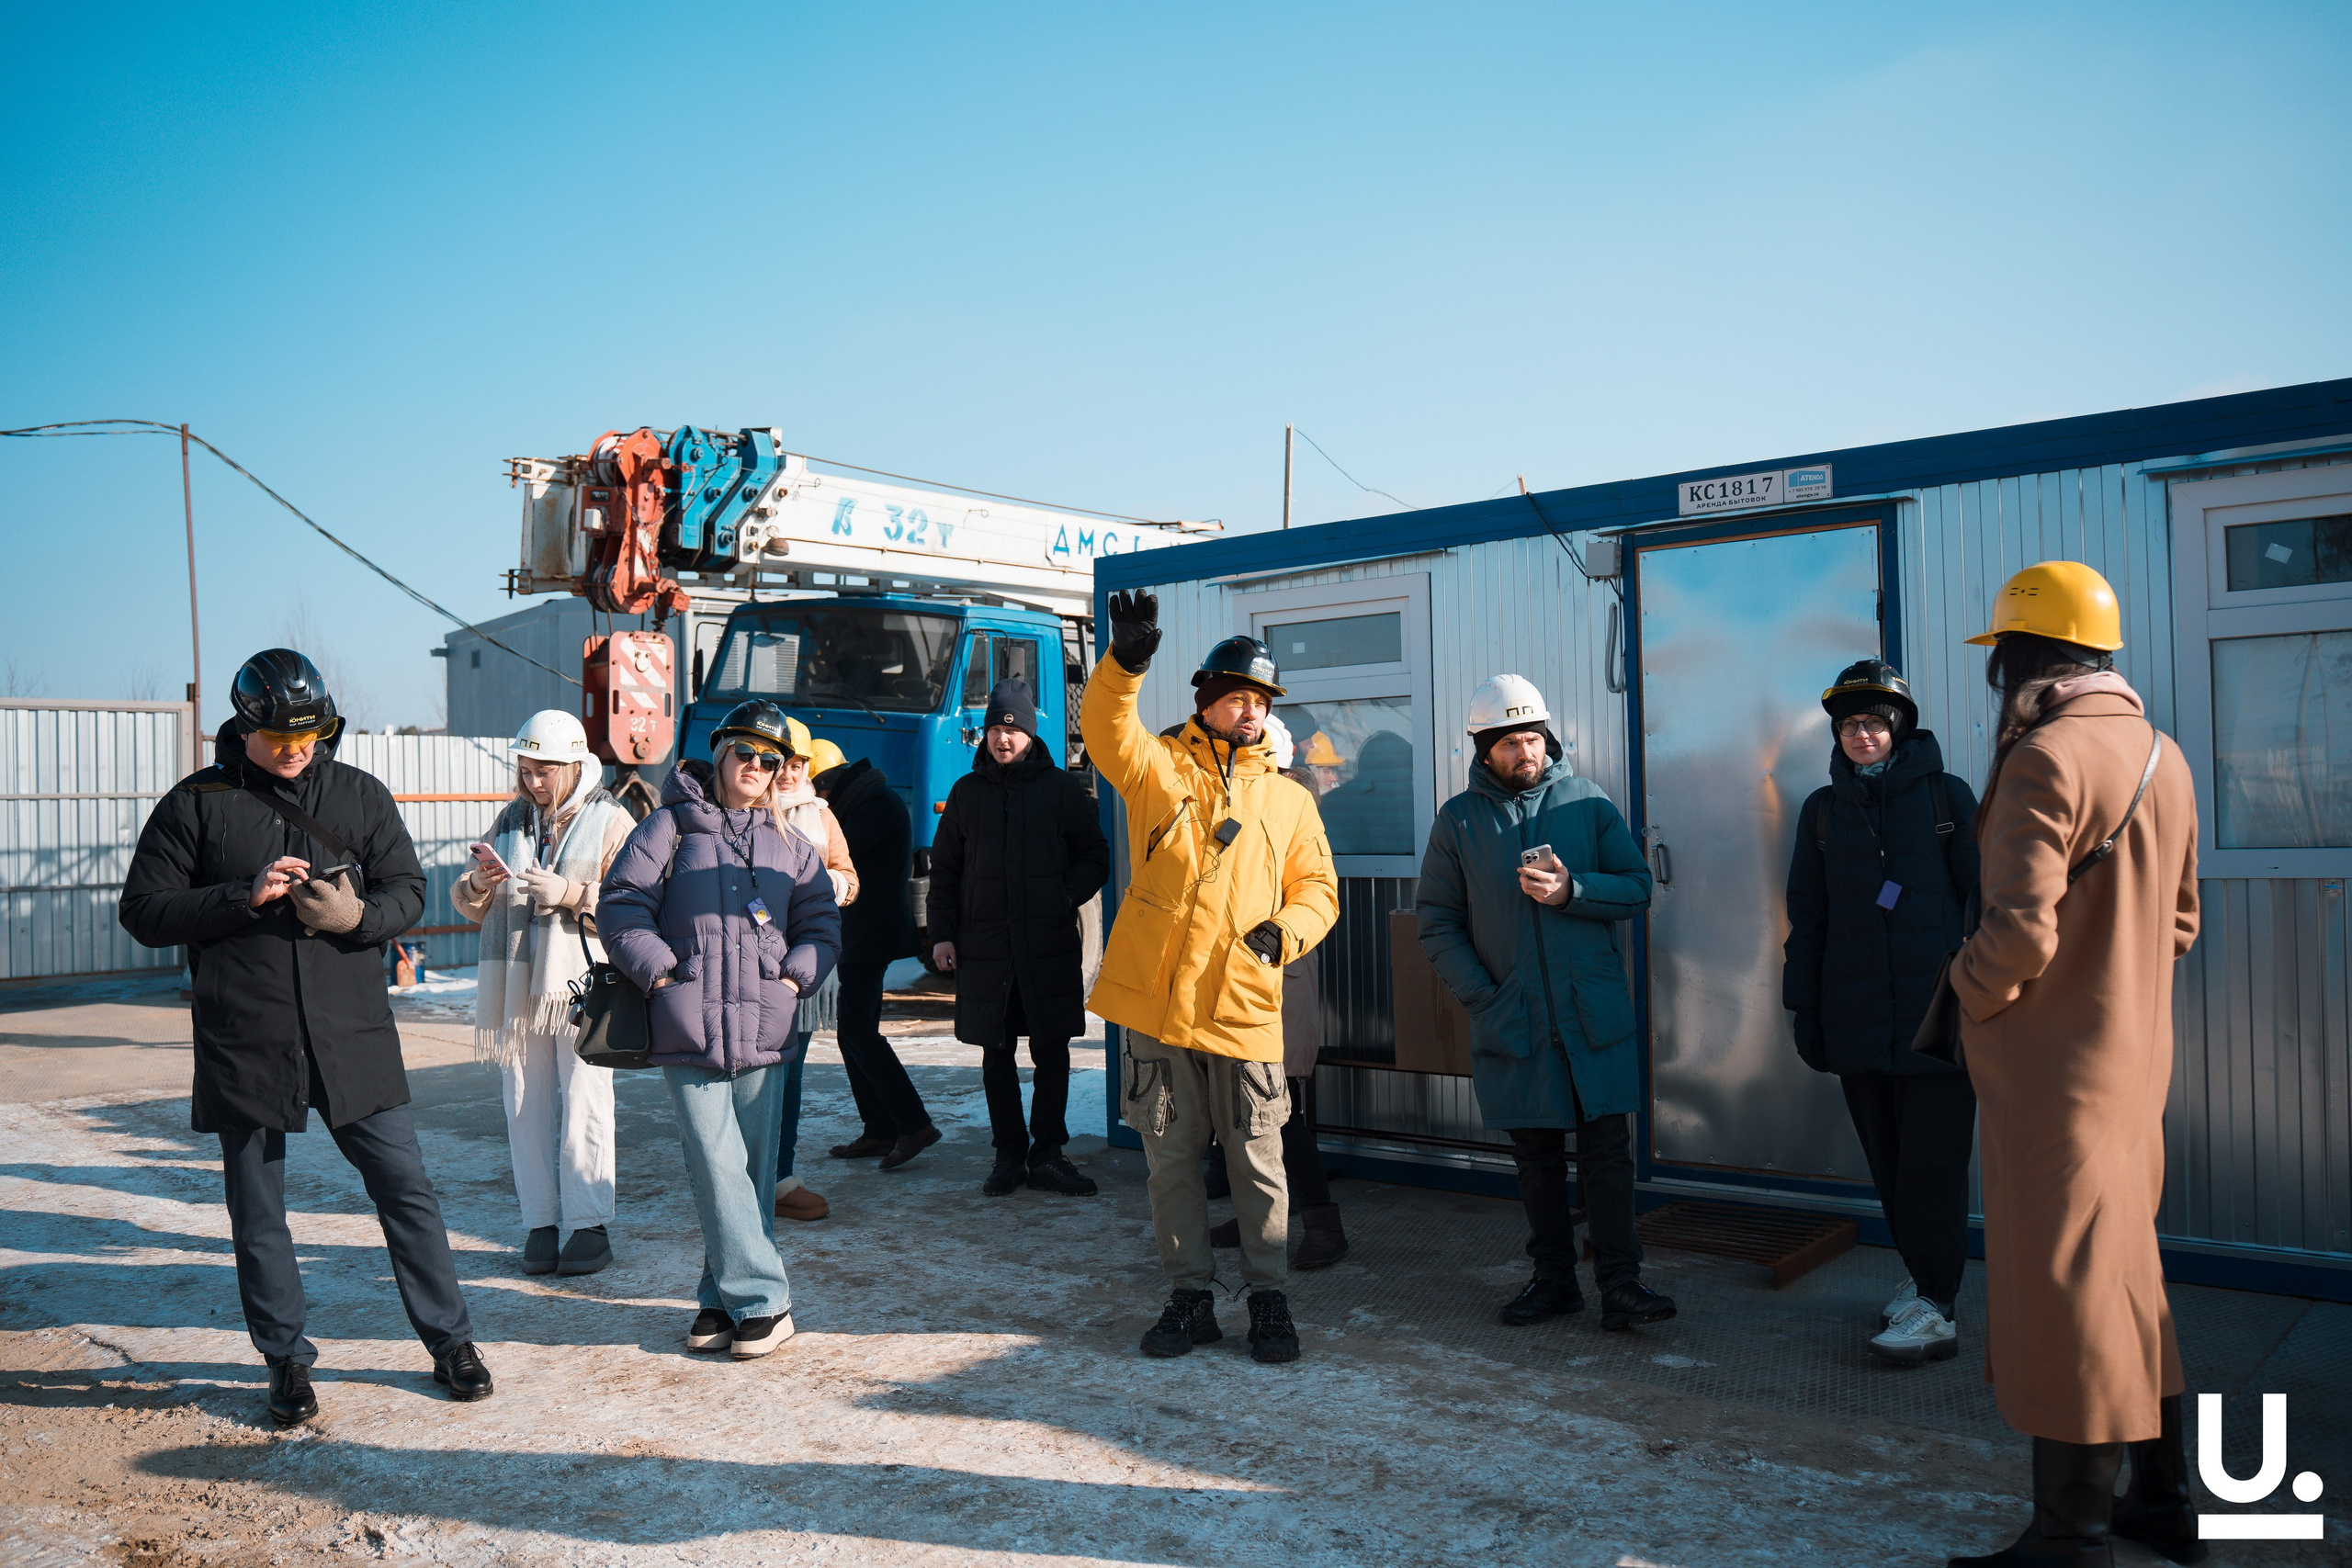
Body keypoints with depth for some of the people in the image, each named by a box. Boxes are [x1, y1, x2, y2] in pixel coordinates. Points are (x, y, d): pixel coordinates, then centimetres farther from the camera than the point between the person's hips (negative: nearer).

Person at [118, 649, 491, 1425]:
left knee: (405, 1187, 3)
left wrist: (359, 916, -15)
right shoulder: (197, 803, 1)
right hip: (243, 1041, 0)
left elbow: (408, 890, 7)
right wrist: (244, 895, -15)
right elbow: (143, 912, 0)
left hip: (352, 1033, 1)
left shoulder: (360, 794, 6)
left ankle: (451, 1342, 16)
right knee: (257, 1211, 10)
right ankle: (287, 1361, 26)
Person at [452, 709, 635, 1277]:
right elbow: (469, 906, 19)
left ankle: (589, 1224, 3)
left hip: (582, 984, -5)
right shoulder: (511, 820, 16)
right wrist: (477, 885, -4)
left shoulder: (611, 822, 1)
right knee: (525, 1106, 5)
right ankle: (540, 1223, 14)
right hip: (517, 985, 5)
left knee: (584, 1106, -5)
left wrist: (571, 894, -19)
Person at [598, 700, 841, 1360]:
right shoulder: (671, 826, 5)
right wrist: (660, 971, -7)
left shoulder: (787, 842, 15)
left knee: (753, 1168, 7)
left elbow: (823, 922, 18)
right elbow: (619, 903, 3)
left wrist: (796, 975, 1)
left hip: (765, 1031, 3)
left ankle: (727, 1296, 19)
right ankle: (761, 1300, -1)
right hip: (688, 1030, -3)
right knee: (716, 1166, -8)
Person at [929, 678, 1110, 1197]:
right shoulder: (967, 793, 10)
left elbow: (1095, 857, 7)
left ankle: (1047, 1156, 11)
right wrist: (943, 933, 5)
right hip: (983, 946, 2)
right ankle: (1010, 1155, 17)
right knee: (997, 1056, 7)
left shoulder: (1062, 789, 4)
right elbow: (944, 868, 13)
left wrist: (1066, 898, -10)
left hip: (1050, 945, -2)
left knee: (1052, 1054, 1)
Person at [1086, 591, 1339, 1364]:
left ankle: (1269, 1300, 22)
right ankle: (1190, 1298, 24)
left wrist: (1287, 929, -7)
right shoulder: (1159, 767, 5)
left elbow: (1318, 888, 14)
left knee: (1258, 1165, 7)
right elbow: (1107, 728, -14)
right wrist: (1126, 662, -32)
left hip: (1244, 1006, 1)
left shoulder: (1289, 800, 12)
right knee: (1171, 1160, 10)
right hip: (1155, 1002, -1)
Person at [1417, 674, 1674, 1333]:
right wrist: (1481, 993, -8)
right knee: (1537, 1156, 10)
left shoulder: (1588, 802, 4)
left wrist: (1571, 890, -16)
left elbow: (1636, 887, 2)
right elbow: (1438, 922, 3)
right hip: (1512, 1022, 1)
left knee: (1607, 1149, -2)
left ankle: (1619, 1283, 4)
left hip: (1595, 1015, 0)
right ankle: (1554, 1278, 20)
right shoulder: (1458, 820, 4)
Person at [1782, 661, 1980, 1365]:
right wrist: (1804, 1009, 9)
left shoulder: (1946, 796, 2)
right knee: (1887, 1161, 9)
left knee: (1932, 1162, -4)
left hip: (1937, 1013, -3)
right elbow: (1806, 916, 13)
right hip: (1856, 1017, 3)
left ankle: (1935, 1311, -1)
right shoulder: (1824, 809, 11)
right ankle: (1923, 1277, 23)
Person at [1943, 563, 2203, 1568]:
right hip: (2136, 1057, 9)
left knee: (2061, 1296, 0)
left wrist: (1973, 990, -8)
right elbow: (2178, 917, 16)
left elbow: (2021, 927, -26)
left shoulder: (2047, 758, -19)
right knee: (2128, 1278, 20)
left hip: (2055, 1069, -9)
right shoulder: (2161, 756, 9)